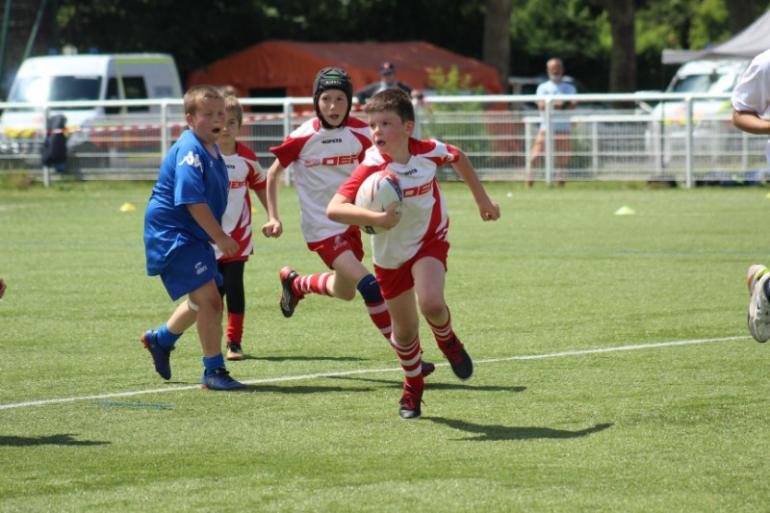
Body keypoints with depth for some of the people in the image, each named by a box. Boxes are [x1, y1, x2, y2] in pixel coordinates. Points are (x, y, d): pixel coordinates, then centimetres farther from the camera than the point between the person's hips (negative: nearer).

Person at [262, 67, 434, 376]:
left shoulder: (360, 134, -6)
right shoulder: (302, 138, -14)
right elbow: (272, 175, -1)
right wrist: (273, 218, -5)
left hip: (350, 221, 5)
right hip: (321, 226, -5)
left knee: (344, 291, 20)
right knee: (367, 284, -18)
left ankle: (294, 283, 50)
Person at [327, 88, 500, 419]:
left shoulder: (428, 153, -19)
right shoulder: (372, 168, -27)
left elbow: (459, 158, 6)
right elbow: (334, 209, -38)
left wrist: (482, 200, 16)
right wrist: (377, 218, -51)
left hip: (428, 241, 0)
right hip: (390, 253, 0)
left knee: (431, 304, -27)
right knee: (405, 331, 9)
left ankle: (447, 340, 9)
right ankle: (413, 385, 40)